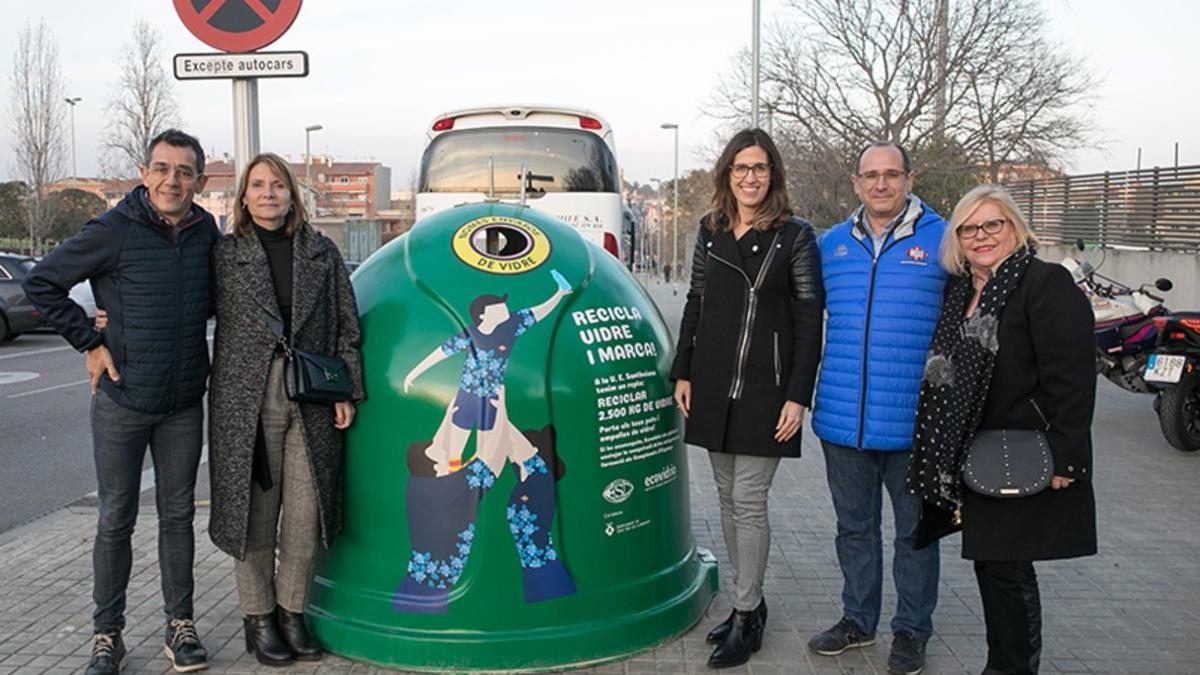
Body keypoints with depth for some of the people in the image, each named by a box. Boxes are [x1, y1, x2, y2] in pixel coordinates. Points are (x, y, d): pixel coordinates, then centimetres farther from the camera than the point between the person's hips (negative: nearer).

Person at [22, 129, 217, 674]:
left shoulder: (206, 230, 1)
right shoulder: (114, 230, -11)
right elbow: (41, 283, -5)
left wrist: (188, 334, 6)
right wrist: (89, 343, -8)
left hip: (184, 404, 3)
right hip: (122, 400, -3)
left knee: (178, 515, 11)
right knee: (116, 521, 6)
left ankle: (180, 625, 22)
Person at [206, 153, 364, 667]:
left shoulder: (322, 252, 8)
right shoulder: (225, 254, 5)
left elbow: (346, 325, 8)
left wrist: (346, 391, 4)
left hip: (311, 402, 2)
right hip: (247, 399, -1)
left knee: (305, 514, 4)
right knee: (254, 512, 4)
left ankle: (292, 613, 21)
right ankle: (259, 619, 20)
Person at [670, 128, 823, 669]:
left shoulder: (795, 236, -5)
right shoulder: (710, 229, 9)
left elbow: (809, 320, -6)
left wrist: (798, 396, -12)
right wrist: (683, 372, 11)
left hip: (765, 389, -5)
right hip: (713, 385, 5)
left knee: (748, 500, -4)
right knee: (728, 497, 12)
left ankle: (746, 620, 9)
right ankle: (749, 602, 26)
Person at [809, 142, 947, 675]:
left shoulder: (942, 240, -2)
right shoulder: (830, 244, 9)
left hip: (913, 421, -3)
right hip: (842, 417, 4)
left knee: (915, 530, 10)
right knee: (854, 527, 16)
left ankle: (911, 630, 26)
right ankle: (857, 619, 32)